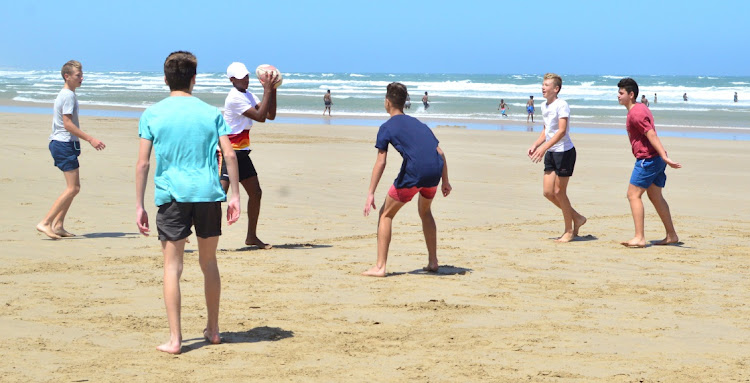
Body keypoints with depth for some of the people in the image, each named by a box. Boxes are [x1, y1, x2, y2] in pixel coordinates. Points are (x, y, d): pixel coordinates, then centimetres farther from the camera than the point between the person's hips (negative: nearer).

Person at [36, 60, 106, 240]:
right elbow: (67, 124, -20)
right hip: (65, 145, -11)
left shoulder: (64, 94, 18)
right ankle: (45, 223, -13)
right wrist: (90, 139, -21)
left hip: (60, 144, 11)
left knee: (74, 186, 14)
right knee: (72, 188, -11)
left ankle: (58, 225, 14)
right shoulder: (69, 95, -13)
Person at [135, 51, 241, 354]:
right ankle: (213, 330, 25)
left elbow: (143, 163, -2)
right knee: (209, 263, 15)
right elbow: (229, 155, -1)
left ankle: (175, 339, -3)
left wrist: (139, 206, 2)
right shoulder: (211, 113, 6)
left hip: (171, 195, -2)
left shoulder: (152, 114, 2)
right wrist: (235, 195, 3)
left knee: (172, 266, 1)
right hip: (208, 193, 2)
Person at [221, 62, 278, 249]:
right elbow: (260, 117, -21)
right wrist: (267, 90, -19)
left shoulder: (248, 95, 13)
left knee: (256, 193, 11)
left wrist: (272, 90, -1)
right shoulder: (235, 98, -17)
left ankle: (251, 237, 22)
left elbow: (270, 115, 9)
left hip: (241, 152, 9)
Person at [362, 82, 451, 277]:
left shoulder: (387, 127, 8)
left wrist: (370, 194, -2)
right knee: (425, 212, 31)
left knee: (386, 214, 11)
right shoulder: (418, 123, 25)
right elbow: (440, 153, 20)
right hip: (435, 171, 6)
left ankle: (380, 266, 4)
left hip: (413, 173, -5)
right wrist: (445, 181, 25)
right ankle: (433, 262, 29)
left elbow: (381, 162, -1)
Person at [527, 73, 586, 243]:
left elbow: (562, 131, -24)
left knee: (559, 192, -3)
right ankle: (577, 218, 23)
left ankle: (569, 231, 11)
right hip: (551, 153, 8)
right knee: (548, 192, 6)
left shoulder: (562, 105, -15)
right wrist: (535, 145, 8)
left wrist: (544, 147, -32)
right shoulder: (544, 106, 11)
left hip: (564, 151, -8)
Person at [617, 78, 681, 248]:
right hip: (655, 158, 10)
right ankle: (671, 235, 20)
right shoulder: (641, 108, 17)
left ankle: (639, 237, -11)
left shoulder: (635, 114, -15)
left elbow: (651, 135, -24)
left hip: (647, 159, -10)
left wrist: (665, 157, -31)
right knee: (655, 196, 16)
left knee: (633, 195, -7)